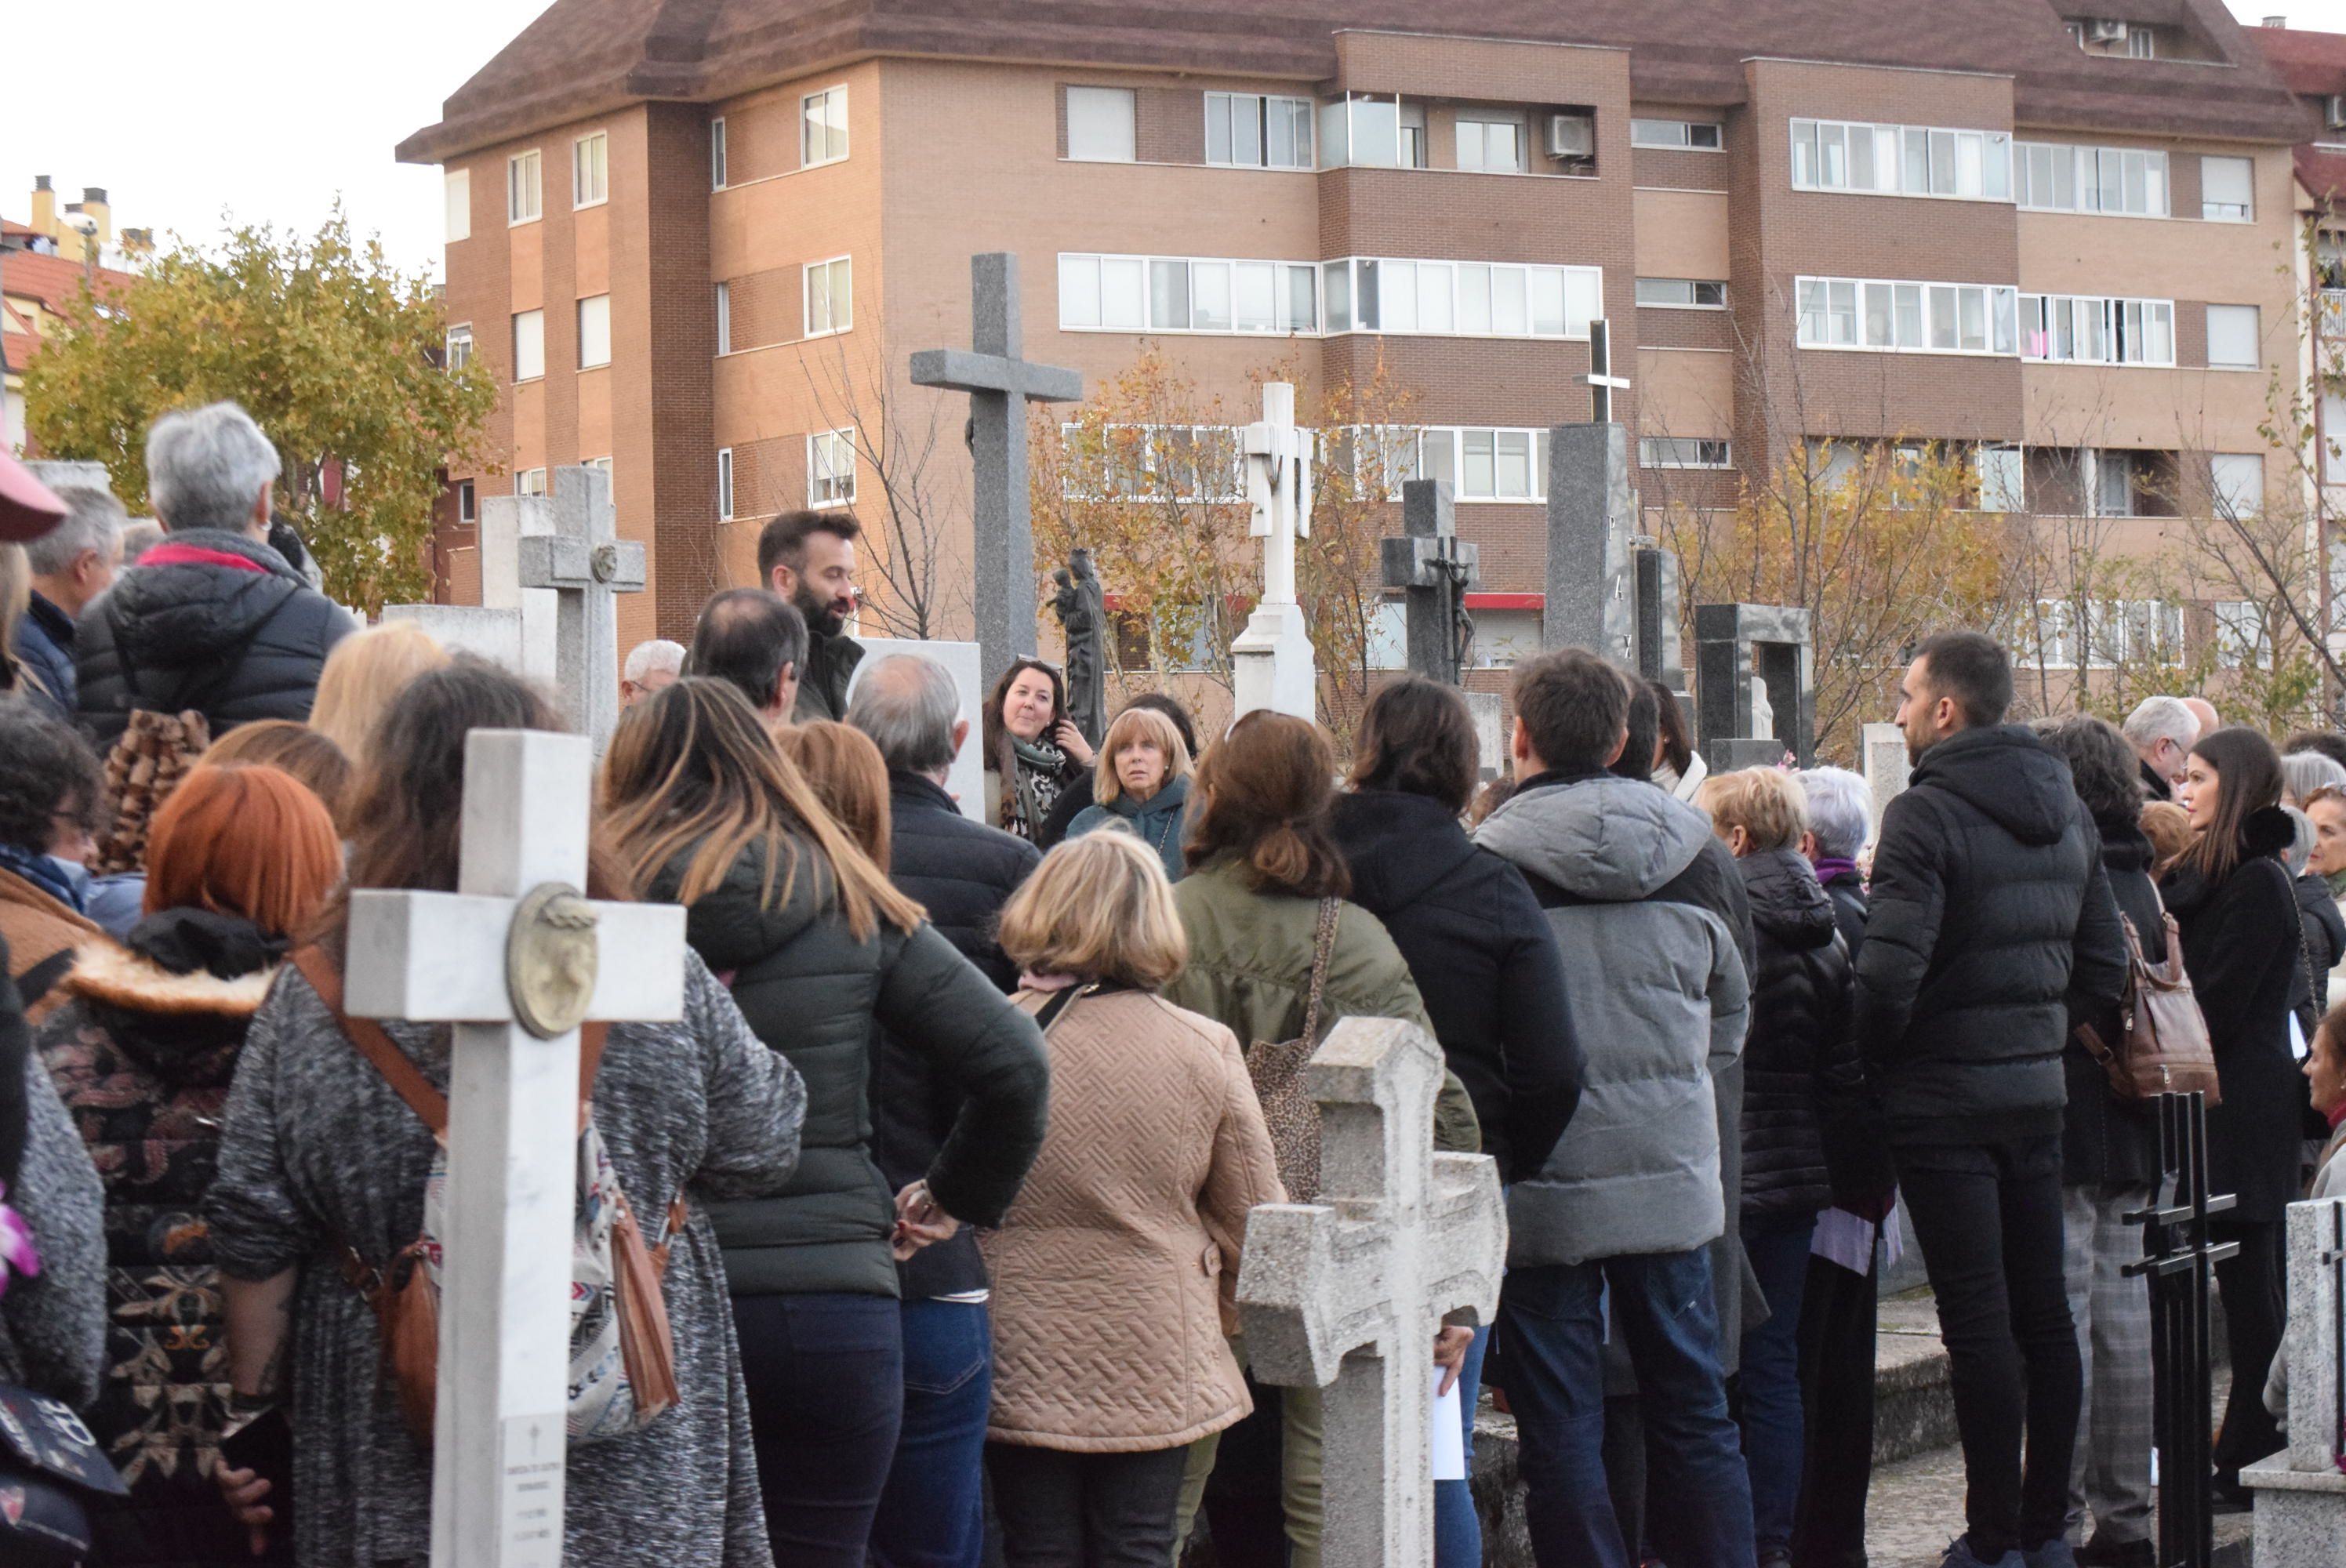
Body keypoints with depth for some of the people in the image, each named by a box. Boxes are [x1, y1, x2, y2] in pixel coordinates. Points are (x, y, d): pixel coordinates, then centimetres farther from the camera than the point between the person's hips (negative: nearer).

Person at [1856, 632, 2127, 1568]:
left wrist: (1871, 1060, -7)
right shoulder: (2065, 811, 10)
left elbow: (1890, 972, -23)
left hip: (1945, 1100, -7)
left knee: (1976, 1320, -4)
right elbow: (2105, 965, 13)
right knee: (2042, 1310, 11)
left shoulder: (1926, 814, -15)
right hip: (2039, 1090, 7)